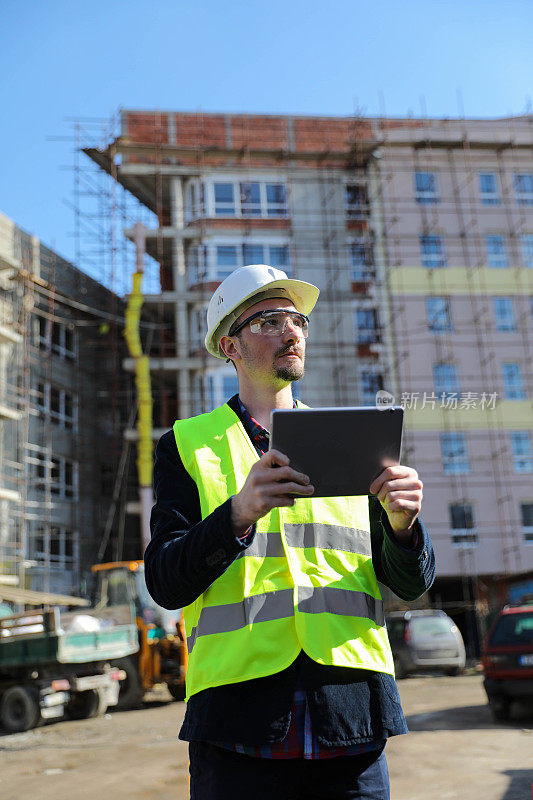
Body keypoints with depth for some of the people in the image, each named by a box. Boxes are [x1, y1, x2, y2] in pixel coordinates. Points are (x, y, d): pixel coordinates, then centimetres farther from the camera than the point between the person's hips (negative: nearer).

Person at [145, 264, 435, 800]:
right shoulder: (186, 445, 6)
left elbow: (410, 585, 9)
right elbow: (165, 583, -5)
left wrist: (401, 523, -13)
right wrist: (240, 511, -21)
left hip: (352, 722, 2)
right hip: (239, 728, -2)